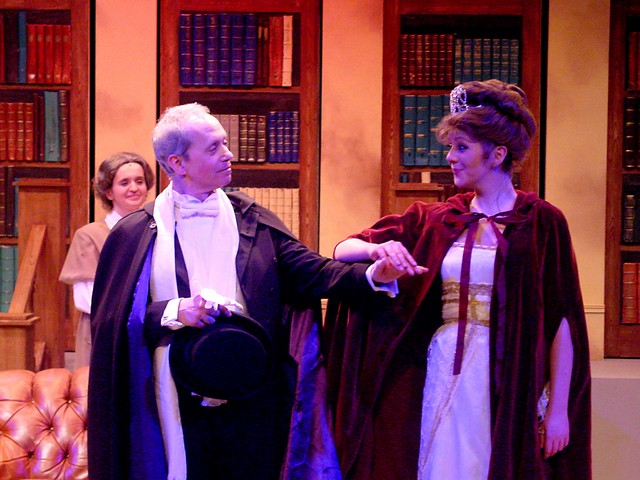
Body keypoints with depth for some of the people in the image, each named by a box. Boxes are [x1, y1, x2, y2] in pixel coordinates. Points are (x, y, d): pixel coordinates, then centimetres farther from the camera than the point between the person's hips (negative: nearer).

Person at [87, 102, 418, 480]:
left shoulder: (251, 221, 5)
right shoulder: (135, 233, 0)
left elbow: (313, 272, -4)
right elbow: (111, 318, -3)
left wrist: (372, 275, -20)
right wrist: (175, 311, -18)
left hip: (252, 402, 2)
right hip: (178, 405, -2)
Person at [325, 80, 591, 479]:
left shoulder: (542, 222, -2)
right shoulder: (433, 221, 9)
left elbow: (561, 320, -5)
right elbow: (342, 250, 7)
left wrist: (558, 410, -8)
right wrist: (378, 248, -16)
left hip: (509, 384, -3)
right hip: (442, 376, 3)